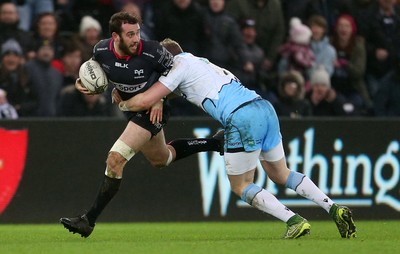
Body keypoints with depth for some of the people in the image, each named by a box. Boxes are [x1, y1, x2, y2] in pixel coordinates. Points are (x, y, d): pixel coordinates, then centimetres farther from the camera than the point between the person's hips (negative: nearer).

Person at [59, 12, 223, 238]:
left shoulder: (152, 52, -27)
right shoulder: (101, 51, -15)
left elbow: (172, 68, -7)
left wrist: (160, 99, -14)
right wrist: (82, 82, -11)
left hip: (152, 111, -7)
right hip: (132, 109, 7)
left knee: (115, 160, -19)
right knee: (161, 159, 27)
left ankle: (89, 221, -13)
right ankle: (215, 144, 46)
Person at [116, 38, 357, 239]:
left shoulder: (180, 66, 5)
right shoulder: (200, 61, 29)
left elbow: (145, 100, 1)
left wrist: (123, 104, 19)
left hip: (242, 119, -8)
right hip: (265, 108, 8)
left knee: (241, 186, 8)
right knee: (280, 173, 23)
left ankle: (295, 221, -7)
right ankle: (334, 208, 10)